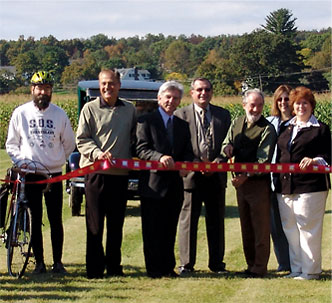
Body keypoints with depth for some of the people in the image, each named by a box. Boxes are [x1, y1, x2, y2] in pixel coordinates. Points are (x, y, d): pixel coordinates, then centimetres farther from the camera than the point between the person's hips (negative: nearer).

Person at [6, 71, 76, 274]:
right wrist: (21, 160, -6)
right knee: (35, 220, 3)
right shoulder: (21, 113, 3)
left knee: (56, 220, 1)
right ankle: (39, 262, 10)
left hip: (54, 174, 0)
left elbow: (69, 143, 14)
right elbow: (11, 144, 8)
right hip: (30, 175, 0)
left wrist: (58, 161, 6)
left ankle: (58, 262, 9)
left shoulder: (59, 114, 4)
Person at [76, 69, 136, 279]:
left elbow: (134, 138, 18)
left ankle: (114, 266, 17)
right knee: (95, 223, 0)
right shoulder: (90, 108, 1)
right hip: (96, 172, -3)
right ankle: (95, 268, 5)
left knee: (116, 223, 8)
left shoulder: (129, 109, 11)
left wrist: (132, 160, 5)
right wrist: (97, 153, -18)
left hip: (120, 173, 3)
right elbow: (82, 139, -2)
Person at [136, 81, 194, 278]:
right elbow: (141, 149, -11)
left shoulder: (183, 125, 16)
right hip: (153, 184, -5)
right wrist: (159, 157, -27)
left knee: (170, 229, 10)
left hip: (175, 185, 5)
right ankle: (154, 268, 6)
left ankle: (168, 267, 17)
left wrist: (185, 164, -8)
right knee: (153, 230, 0)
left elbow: (188, 152, 15)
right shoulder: (146, 121, -1)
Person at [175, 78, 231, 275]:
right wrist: (197, 163, -14)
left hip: (216, 175, 3)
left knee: (216, 220, 8)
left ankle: (217, 263, 17)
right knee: (188, 220, 0)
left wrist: (217, 162, -9)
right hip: (191, 175, -3)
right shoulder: (181, 115, 3)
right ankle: (187, 263, 8)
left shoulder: (223, 115, 12)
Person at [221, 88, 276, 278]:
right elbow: (226, 145, 20)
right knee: (246, 227, 13)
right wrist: (228, 147, -5)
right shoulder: (236, 124, 11)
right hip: (240, 181, 7)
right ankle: (251, 264, 21)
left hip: (259, 182, -7)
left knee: (261, 228, -4)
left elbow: (264, 159, -16)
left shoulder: (267, 129, -9)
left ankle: (260, 267, 1)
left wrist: (246, 175, -25)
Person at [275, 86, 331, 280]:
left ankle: (311, 270, 1)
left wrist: (314, 160, -21)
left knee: (308, 228, -6)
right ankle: (296, 268, 15)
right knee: (290, 228, 7)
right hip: (285, 185, 6)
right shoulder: (287, 128, 19)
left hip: (310, 186, -6)